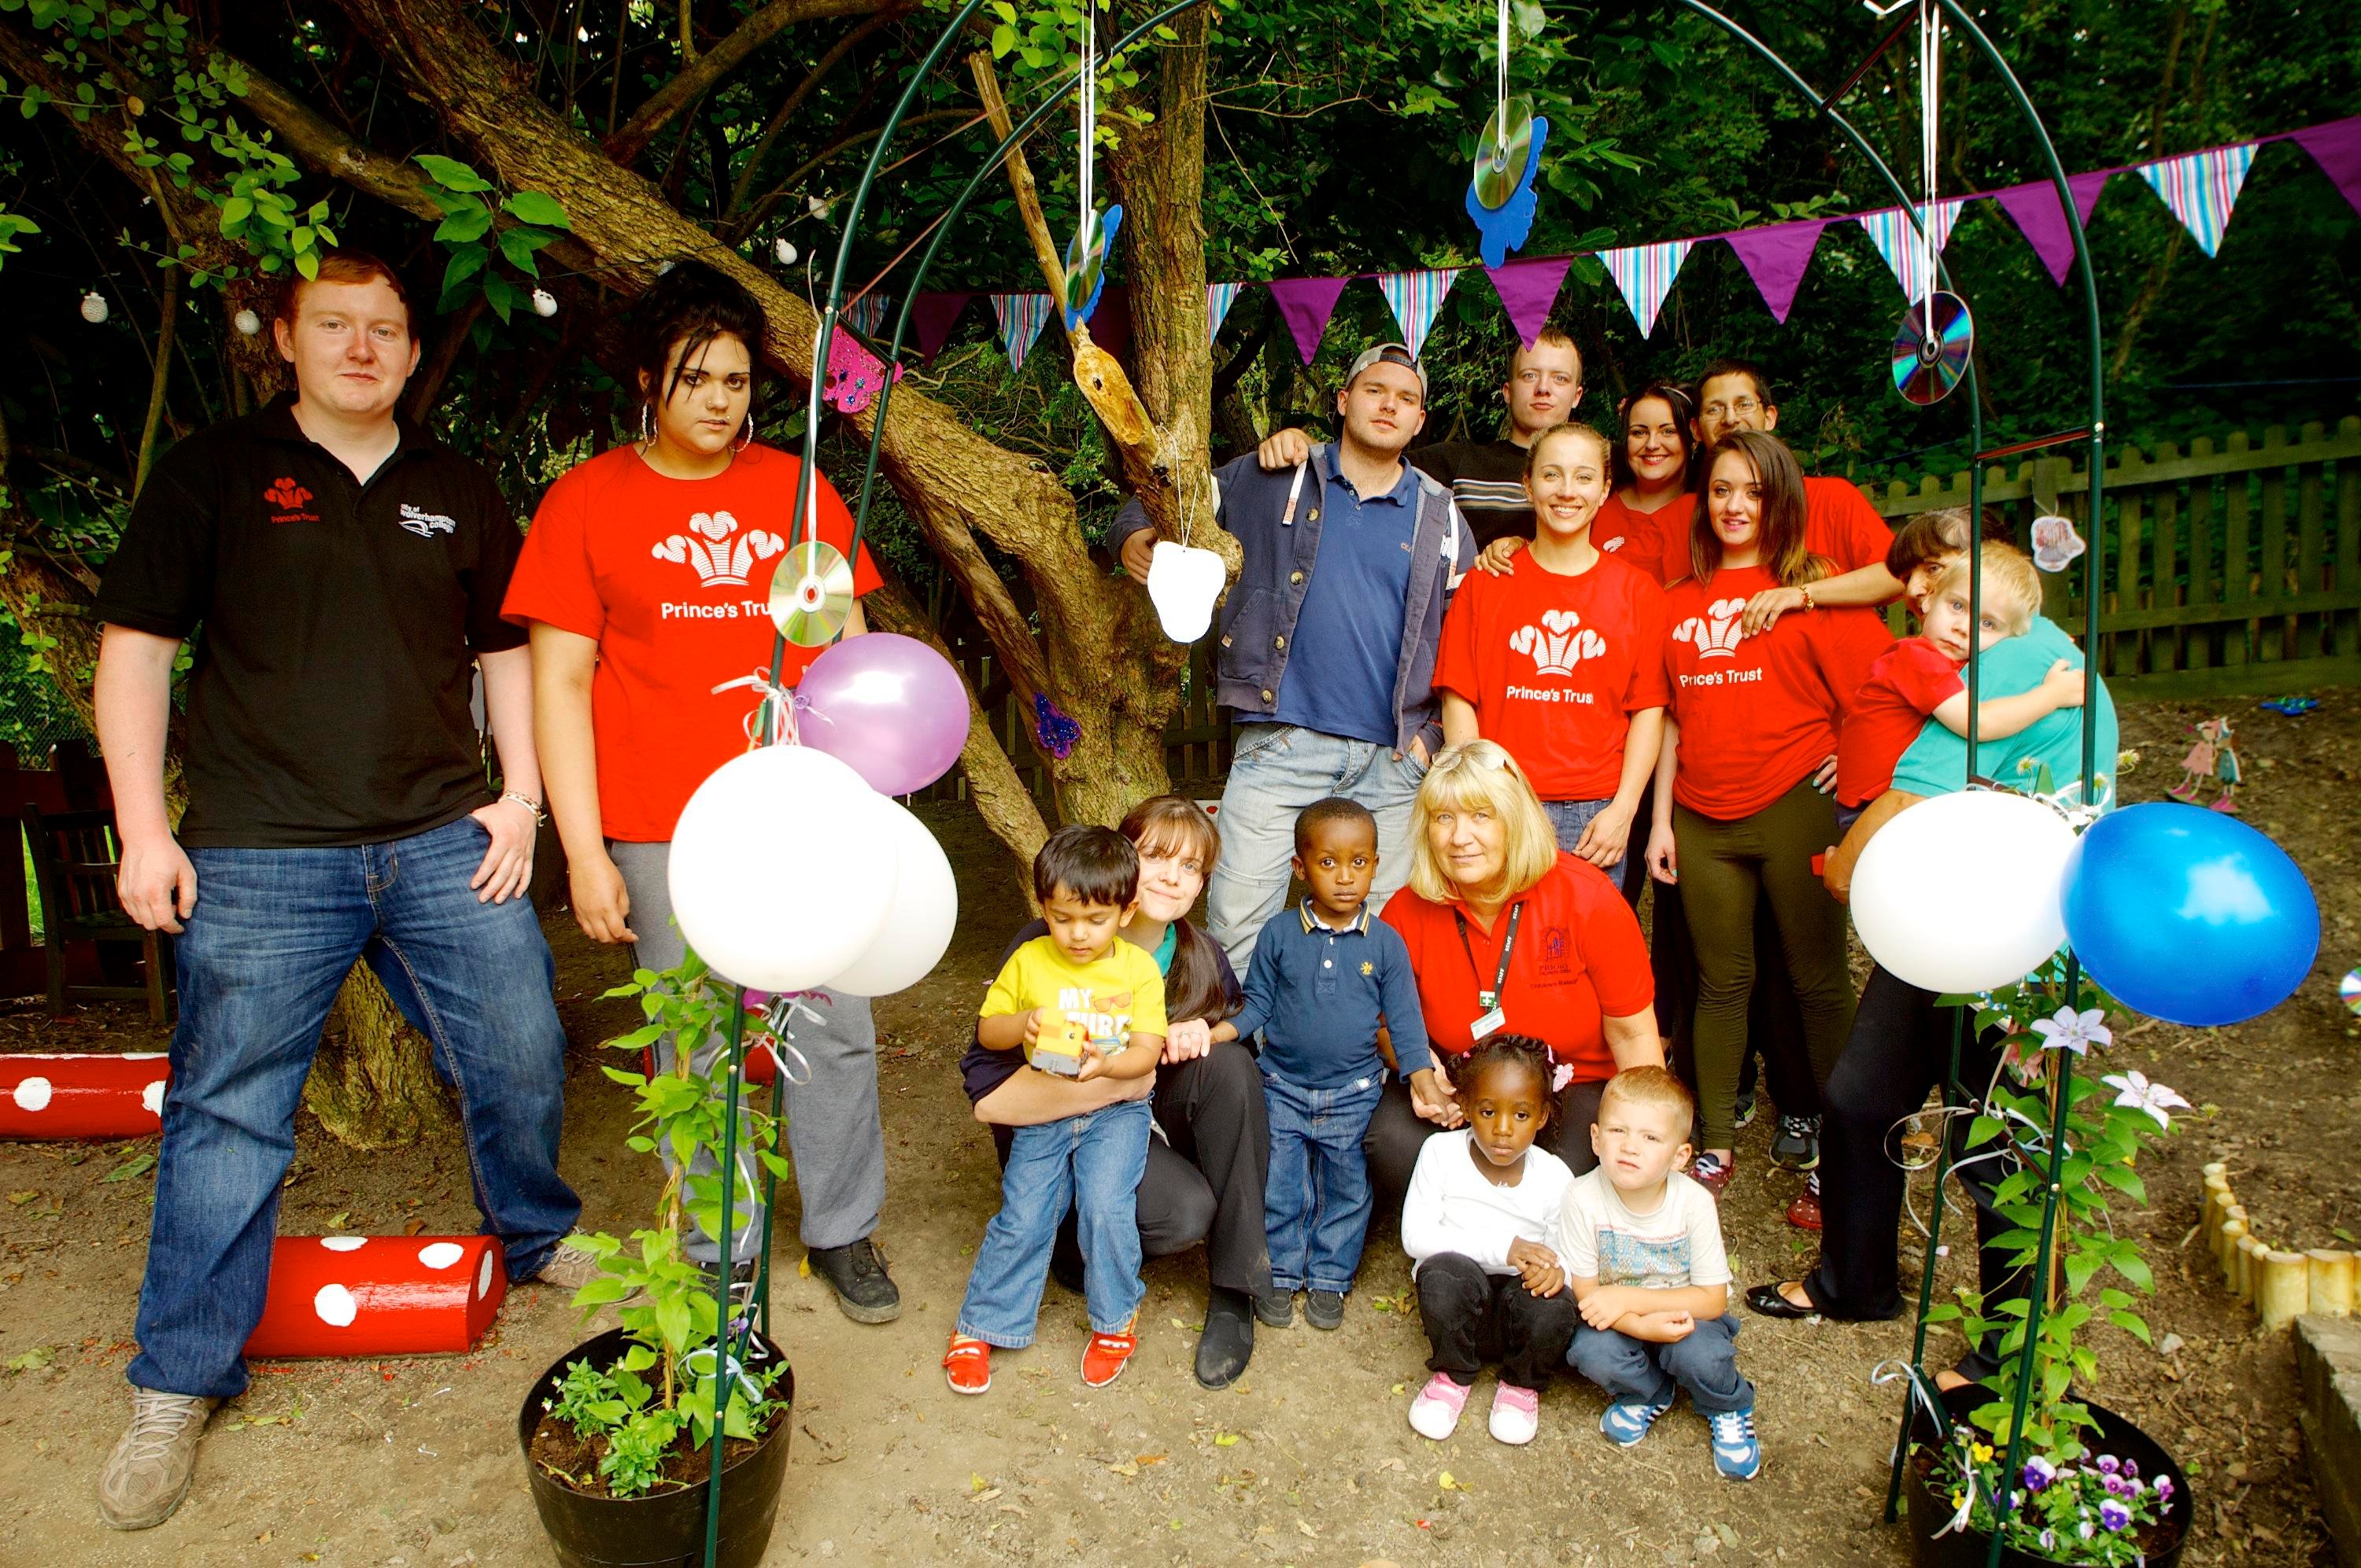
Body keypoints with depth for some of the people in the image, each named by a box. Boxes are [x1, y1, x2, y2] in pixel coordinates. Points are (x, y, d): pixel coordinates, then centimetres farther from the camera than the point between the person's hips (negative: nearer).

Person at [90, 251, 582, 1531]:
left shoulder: (459, 493, 12)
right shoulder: (212, 475, 3)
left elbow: (508, 648, 16)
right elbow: (134, 649, 2)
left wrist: (520, 796, 6)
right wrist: (143, 828, -4)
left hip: (445, 842, 3)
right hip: (259, 860, -2)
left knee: (520, 1057, 9)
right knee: (229, 1110, 4)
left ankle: (538, 1239, 36)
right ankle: (178, 1385, 20)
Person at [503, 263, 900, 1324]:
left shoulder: (796, 488, 10)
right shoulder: (588, 499, 3)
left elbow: (849, 649, 13)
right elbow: (560, 682, 1)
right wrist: (583, 850, -5)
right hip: (664, 830, -2)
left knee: (838, 1028, 5)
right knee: (699, 1049, 5)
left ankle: (842, 1234, 24)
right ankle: (724, 1259, 23)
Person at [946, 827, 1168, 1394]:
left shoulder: (1139, 969, -5)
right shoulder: (1029, 961, -1)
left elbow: (1147, 1050, -9)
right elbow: (986, 1029, 6)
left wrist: (1107, 1063, -31)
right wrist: (1023, 1025, -16)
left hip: (1117, 1108, -1)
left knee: (1105, 1208, -19)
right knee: (1023, 1216, -8)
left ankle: (1116, 1320, 7)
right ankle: (979, 1327, 13)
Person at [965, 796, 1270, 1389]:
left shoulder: (1202, 956, -5)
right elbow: (988, 1092, -25)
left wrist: (1201, 1033, -16)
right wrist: (1115, 1082, -34)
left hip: (1152, 1123, 5)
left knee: (1229, 1064, -25)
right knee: (1186, 1212, -32)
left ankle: (1232, 1292, -16)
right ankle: (1074, 1240, 2)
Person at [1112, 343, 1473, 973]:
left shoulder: (1440, 516, 13)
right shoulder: (1273, 479, 8)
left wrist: (1436, 732, 6)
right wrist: (1133, 536, -9)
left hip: (1393, 761, 2)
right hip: (1280, 747, -2)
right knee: (1237, 923, -5)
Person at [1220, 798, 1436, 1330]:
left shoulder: (1386, 943, -6)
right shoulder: (1278, 935, -7)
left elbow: (1405, 1023, -2)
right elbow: (1257, 1004, -1)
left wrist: (1427, 1087, -11)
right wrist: (1216, 1032, -18)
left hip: (1353, 1096, 0)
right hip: (1283, 1090, 0)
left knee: (1346, 1192, 13)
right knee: (1280, 1191, 9)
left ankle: (1329, 1277, 31)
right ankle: (1281, 1275, 29)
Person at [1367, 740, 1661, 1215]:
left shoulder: (1587, 897, -16)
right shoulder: (1408, 913, -10)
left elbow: (1633, 1034, -8)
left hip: (1578, 1087, -1)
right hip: (1460, 1090, 2)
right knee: (1390, 1143, -27)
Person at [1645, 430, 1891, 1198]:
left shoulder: (1813, 586, 0)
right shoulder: (1678, 601, 11)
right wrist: (1659, 818, 9)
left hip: (1794, 807, -3)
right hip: (1702, 816, 3)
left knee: (1818, 979, 4)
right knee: (1722, 982, 10)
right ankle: (1715, 1146, 20)